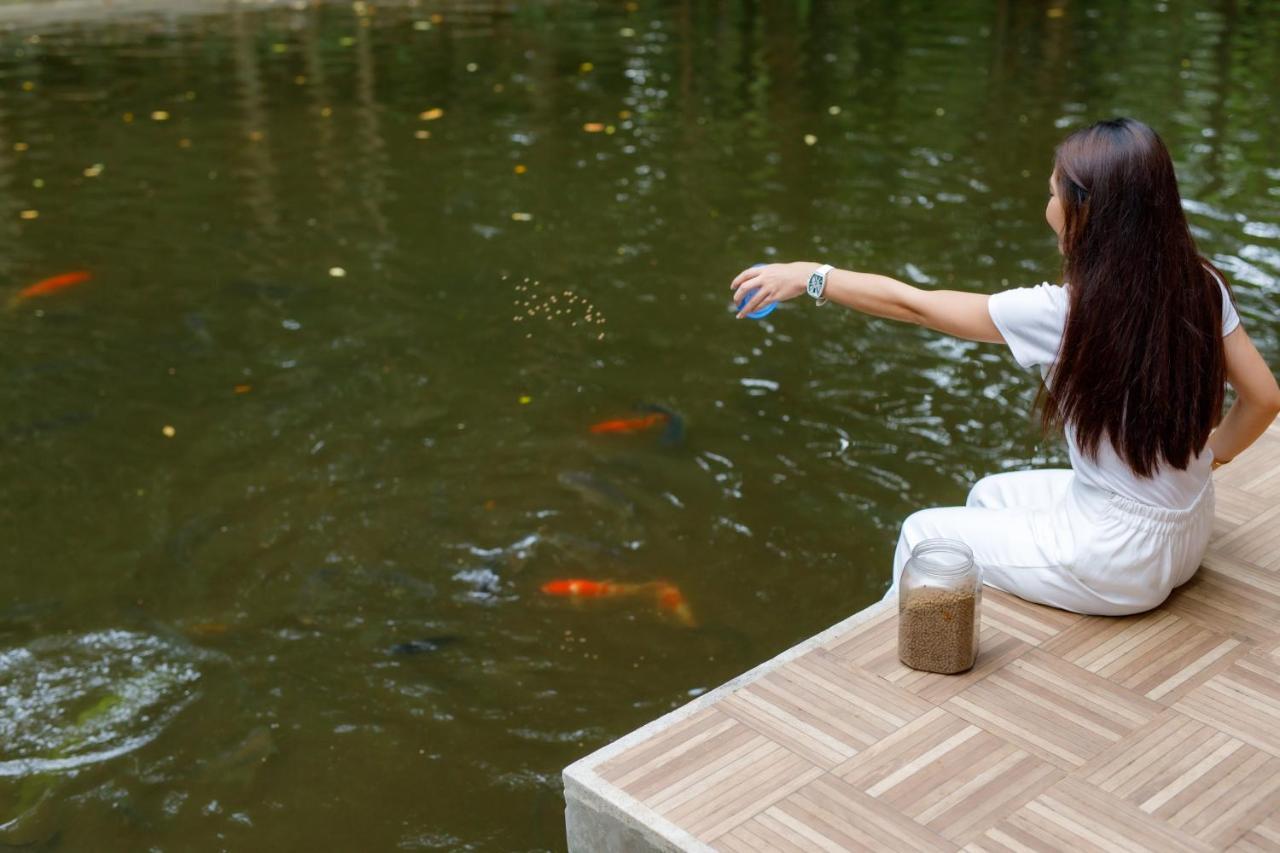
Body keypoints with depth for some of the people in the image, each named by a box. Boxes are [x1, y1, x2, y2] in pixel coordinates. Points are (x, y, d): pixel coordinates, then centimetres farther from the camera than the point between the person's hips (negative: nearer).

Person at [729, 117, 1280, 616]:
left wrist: (810, 277, -4)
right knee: (990, 497, 28)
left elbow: (916, 305, -15)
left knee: (924, 533, 14)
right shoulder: (1200, 285, -8)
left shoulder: (1066, 312, -24)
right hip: (1188, 535, 7)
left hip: (1120, 563, -7)